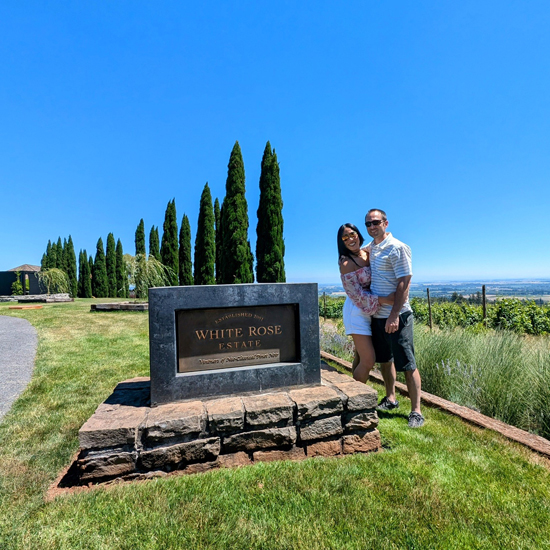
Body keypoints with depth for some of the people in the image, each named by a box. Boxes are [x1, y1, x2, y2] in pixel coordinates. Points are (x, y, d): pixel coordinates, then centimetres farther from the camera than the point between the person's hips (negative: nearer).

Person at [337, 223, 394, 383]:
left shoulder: (368, 253, 7)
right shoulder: (346, 263, -14)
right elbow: (356, 294, -16)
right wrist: (383, 300, -22)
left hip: (370, 311, 7)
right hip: (357, 312, -7)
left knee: (360, 358, 16)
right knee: (368, 361, -6)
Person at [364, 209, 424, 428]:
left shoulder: (397, 248, -13)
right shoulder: (370, 248, 11)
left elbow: (404, 283, -18)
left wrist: (394, 316, -22)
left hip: (396, 316, -8)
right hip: (377, 315, 8)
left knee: (407, 365, 1)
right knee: (384, 359, 19)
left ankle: (416, 412, 13)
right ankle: (390, 399, 36)